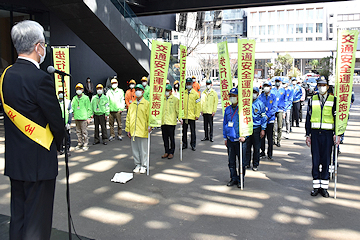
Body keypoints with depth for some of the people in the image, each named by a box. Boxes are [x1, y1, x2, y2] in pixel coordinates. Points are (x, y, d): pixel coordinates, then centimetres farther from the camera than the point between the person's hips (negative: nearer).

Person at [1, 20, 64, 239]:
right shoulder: (40, 78, -20)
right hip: (38, 162, -8)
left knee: (18, 216, 20)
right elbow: (57, 121, -15)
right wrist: (57, 145, 5)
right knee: (37, 221, 5)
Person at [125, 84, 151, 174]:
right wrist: (128, 129, 9)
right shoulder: (132, 104, 13)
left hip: (143, 131, -4)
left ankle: (143, 166, 14)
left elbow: (149, 116, -5)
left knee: (143, 149, 3)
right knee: (135, 149, 10)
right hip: (133, 131, 5)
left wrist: (149, 126, -17)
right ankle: (137, 165, 22)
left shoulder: (147, 103, 0)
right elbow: (128, 117, 14)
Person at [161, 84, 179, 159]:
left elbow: (178, 110, -1)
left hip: (171, 122, -4)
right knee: (165, 138, 9)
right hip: (163, 122, 5)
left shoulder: (175, 99, 0)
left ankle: (171, 152, 12)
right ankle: (166, 152, 19)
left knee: (172, 138, 2)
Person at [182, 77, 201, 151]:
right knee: (184, 130, 9)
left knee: (193, 131, 4)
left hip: (192, 116, -2)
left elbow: (198, 105, 1)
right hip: (184, 115, 2)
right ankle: (184, 144, 20)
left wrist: (197, 115, -5)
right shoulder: (183, 93, 6)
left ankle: (193, 145, 13)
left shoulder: (195, 94, 2)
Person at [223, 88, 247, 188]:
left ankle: (241, 180, 18)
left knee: (241, 161, 4)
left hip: (240, 139, -4)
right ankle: (233, 178, 24)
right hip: (230, 139, 5)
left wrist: (244, 135, -16)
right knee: (231, 161, 11)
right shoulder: (227, 109, 9)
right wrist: (225, 138, 13)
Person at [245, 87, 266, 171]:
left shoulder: (260, 104, -1)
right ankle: (246, 163, 18)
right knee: (247, 147, 5)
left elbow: (263, 117, 0)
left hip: (257, 128, -2)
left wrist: (263, 129, -6)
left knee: (256, 148, 5)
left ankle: (255, 165, 17)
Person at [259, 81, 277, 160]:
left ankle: (270, 154, 12)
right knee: (262, 136, 8)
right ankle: (262, 151, 22)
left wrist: (267, 115, -17)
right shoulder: (260, 96, 5)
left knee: (270, 138, 2)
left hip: (270, 119, -2)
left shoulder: (273, 96, 0)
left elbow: (274, 108, -6)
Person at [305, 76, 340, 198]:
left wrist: (336, 134, -4)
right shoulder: (312, 100, 8)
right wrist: (308, 134, 6)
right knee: (315, 160, 3)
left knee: (326, 160, 2)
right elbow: (308, 117, 10)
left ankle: (324, 187, 12)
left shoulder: (333, 100, 4)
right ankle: (316, 186, 12)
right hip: (315, 133, 1)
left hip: (328, 133, -1)